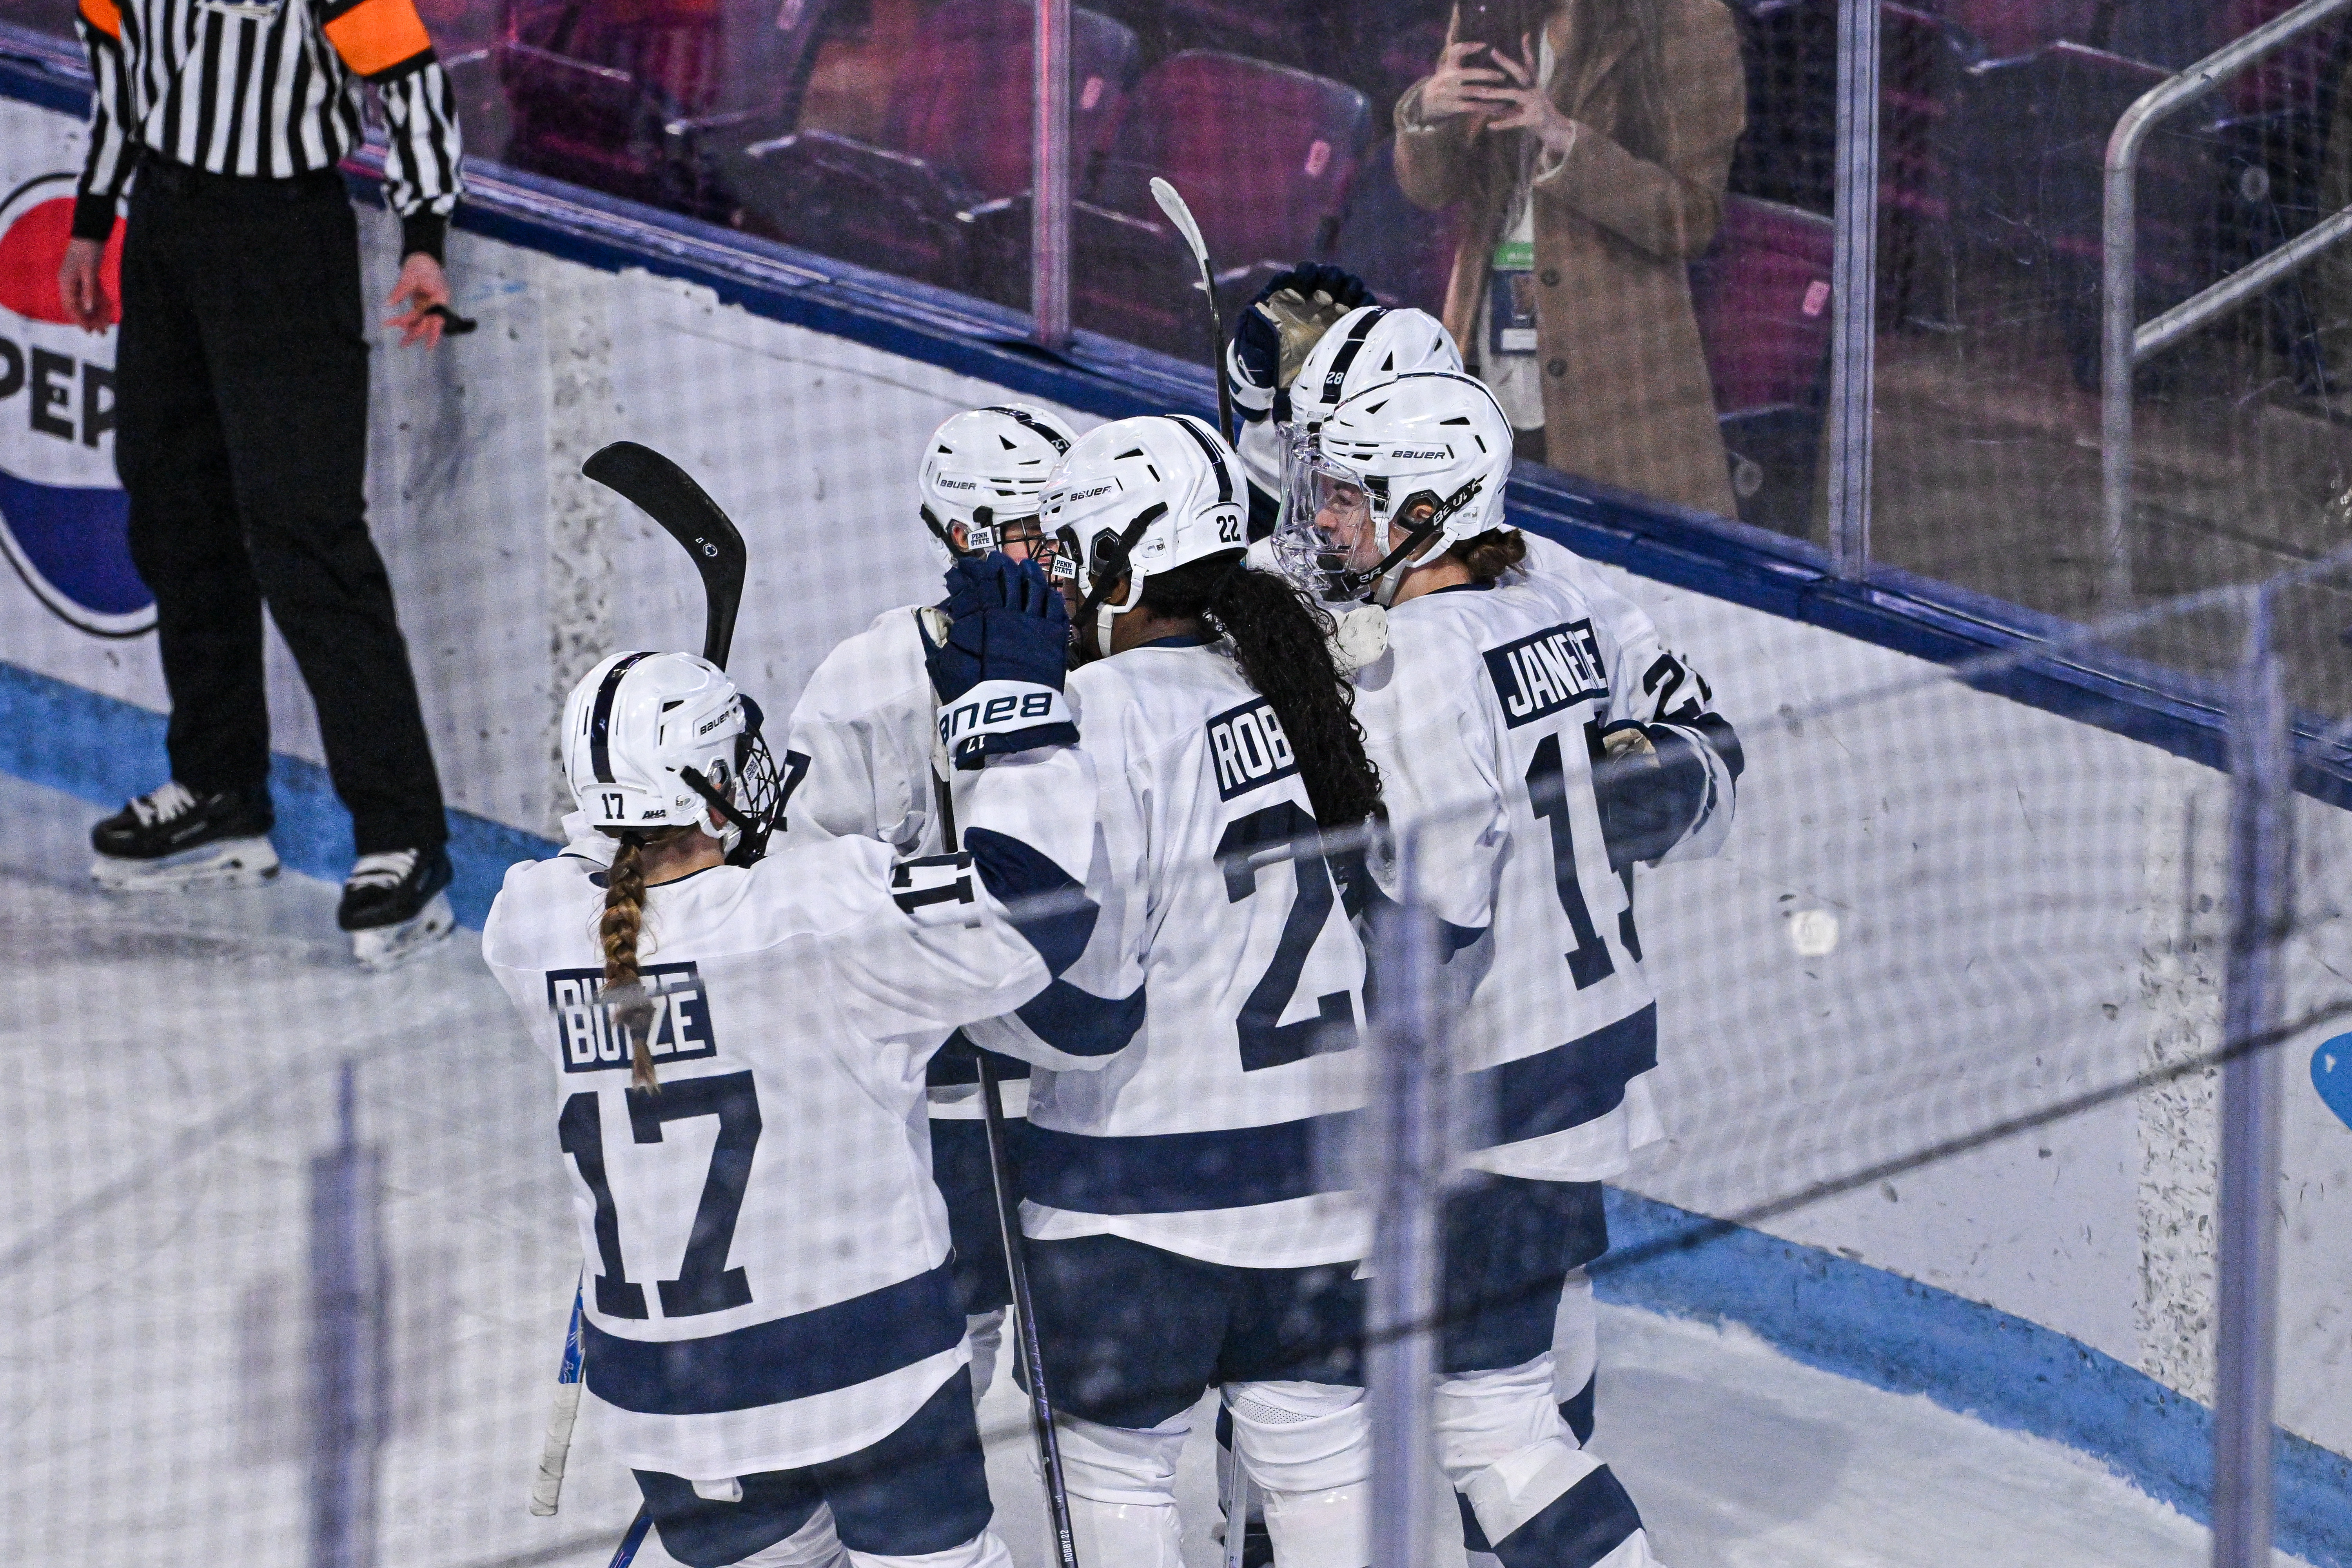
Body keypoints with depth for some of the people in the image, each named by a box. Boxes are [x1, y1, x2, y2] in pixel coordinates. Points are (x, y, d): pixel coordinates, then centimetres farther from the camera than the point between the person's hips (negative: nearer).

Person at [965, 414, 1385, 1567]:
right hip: (1320, 1152, 7)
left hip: (1145, 1181, -7)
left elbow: (1077, 999, -20)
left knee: (1117, 1457, 9)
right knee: (1318, 1449, 13)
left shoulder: (1104, 715, -18)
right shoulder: (1276, 682, 5)